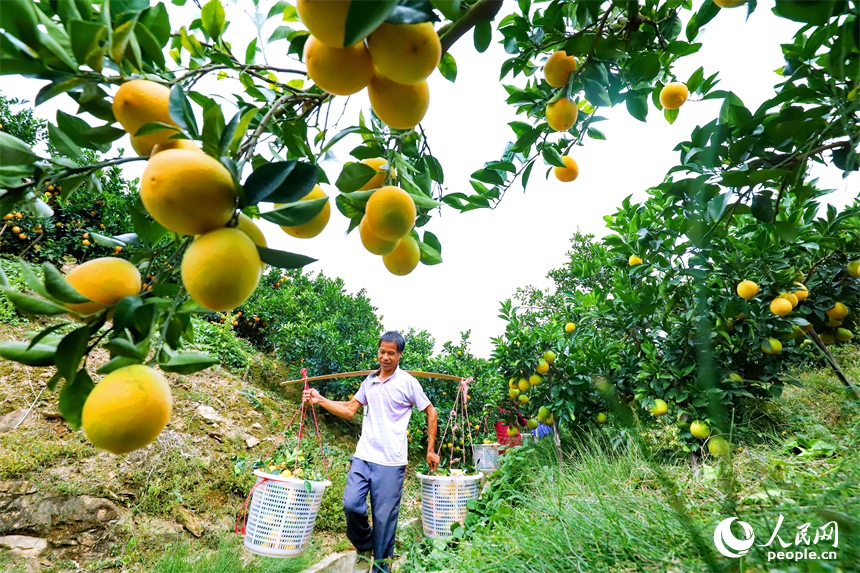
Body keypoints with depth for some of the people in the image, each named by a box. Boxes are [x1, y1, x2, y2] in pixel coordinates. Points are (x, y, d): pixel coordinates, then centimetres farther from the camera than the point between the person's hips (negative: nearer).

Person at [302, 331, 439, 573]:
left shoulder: (408, 382, -4)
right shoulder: (369, 381, 10)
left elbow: (430, 412, 4)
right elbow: (349, 410, 14)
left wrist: (430, 450, 4)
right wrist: (319, 399, 5)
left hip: (391, 462, -4)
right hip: (363, 456, 4)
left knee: (384, 517, 2)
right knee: (351, 503, -8)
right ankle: (364, 545, 23)